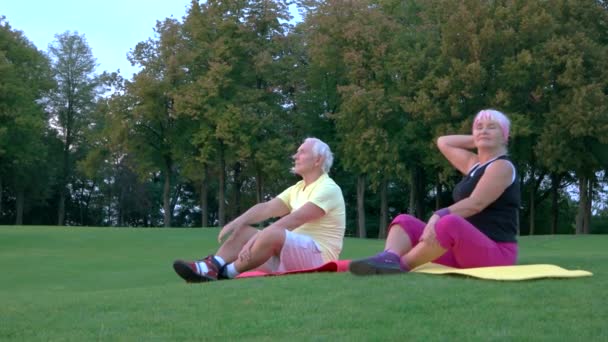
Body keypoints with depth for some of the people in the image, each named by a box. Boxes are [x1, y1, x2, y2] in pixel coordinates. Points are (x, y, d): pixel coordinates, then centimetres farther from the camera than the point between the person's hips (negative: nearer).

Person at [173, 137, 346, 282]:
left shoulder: (328, 188, -12)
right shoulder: (298, 188, 17)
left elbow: (295, 219, -23)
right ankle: (212, 267, -27)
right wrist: (237, 222, -13)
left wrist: (257, 237, -29)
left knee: (272, 233, -34)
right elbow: (267, 208, 4)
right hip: (292, 251, 9)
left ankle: (227, 273, -25)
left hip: (317, 255, -9)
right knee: (243, 230, -1)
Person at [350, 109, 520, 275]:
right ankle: (388, 259, -38)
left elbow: (475, 204, -20)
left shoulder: (502, 167, -5)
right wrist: (475, 140, 22)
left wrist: (438, 216, -31)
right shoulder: (474, 163, 20)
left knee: (450, 224, -40)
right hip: (465, 247, 9)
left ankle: (400, 265, -31)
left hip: (496, 253, -9)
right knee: (405, 221, -5)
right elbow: (443, 142, 32)